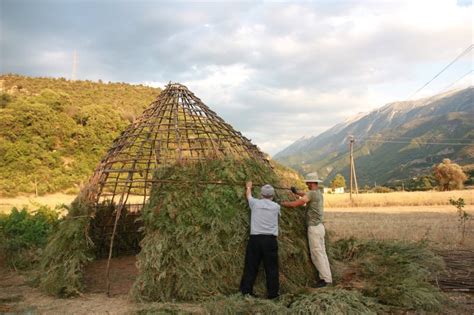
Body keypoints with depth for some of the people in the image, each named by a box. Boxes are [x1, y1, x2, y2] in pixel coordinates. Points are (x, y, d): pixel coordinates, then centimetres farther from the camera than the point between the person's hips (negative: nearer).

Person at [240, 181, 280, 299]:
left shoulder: (255, 203, 4)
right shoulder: (276, 206, 5)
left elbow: (248, 196, 26)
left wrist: (248, 187, 48)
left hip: (255, 238, 1)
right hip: (270, 239, -1)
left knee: (251, 267, 8)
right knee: (271, 268, 7)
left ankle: (246, 291, 12)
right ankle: (272, 293, 12)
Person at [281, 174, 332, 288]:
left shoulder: (312, 193, -17)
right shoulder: (319, 193, 12)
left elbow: (294, 204, -20)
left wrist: (282, 203, -7)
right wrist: (296, 192, 39)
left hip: (314, 228, -9)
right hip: (319, 226, 9)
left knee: (317, 254, -4)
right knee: (321, 253, 13)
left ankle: (325, 278, 1)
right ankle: (326, 277, 19)